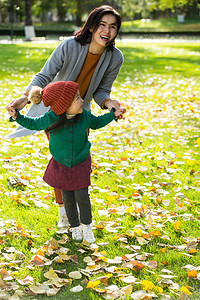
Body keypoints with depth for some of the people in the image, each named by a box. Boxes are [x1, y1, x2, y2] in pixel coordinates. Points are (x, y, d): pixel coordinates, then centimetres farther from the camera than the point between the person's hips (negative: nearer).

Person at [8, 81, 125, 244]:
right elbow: (34, 124, -1)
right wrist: (17, 117, -12)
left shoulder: (84, 117, -15)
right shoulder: (50, 119, -21)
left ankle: (87, 225, 22)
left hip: (81, 164, 0)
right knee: (68, 199, 8)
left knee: (82, 196, -5)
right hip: (61, 165, 0)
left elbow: (97, 123, 8)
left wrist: (113, 115, -1)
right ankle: (75, 227, 34)